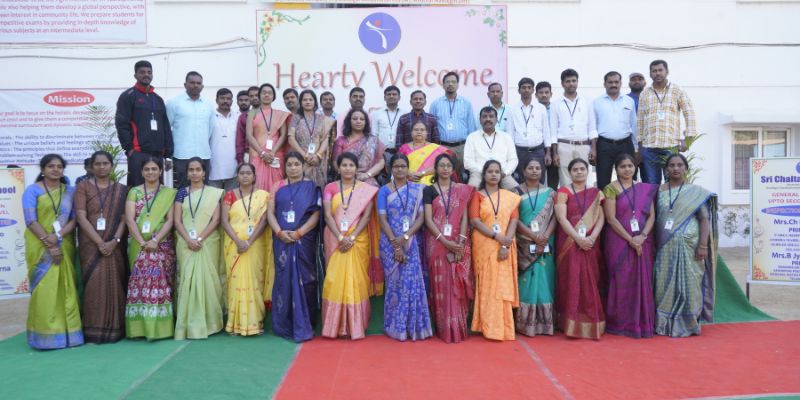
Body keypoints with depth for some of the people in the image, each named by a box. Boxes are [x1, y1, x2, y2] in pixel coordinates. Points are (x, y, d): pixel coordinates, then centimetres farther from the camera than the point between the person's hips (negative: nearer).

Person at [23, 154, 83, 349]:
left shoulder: (70, 191, 10)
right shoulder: (32, 190, 1)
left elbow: (75, 218, 3)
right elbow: (30, 220, -8)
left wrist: (59, 235, -14)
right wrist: (49, 244, -16)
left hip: (65, 245, 3)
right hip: (40, 247, -3)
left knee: (66, 288, 2)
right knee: (44, 289, -5)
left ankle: (67, 331, 8)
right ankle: (46, 334, 1)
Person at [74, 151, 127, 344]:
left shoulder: (120, 189, 9)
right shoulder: (83, 187, 4)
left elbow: (124, 218, 3)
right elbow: (81, 217, -5)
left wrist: (114, 240, -13)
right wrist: (99, 242, -14)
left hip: (114, 245, 2)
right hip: (91, 244, -2)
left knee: (115, 284, 1)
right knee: (94, 284, -6)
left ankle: (114, 329, 9)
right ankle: (93, 331, -1)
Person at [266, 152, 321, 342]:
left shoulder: (311, 187, 4)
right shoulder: (278, 187, 11)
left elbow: (316, 213, -3)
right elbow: (270, 212, 5)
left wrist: (299, 233, -13)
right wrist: (279, 232, -11)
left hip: (304, 240, -2)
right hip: (282, 241, 2)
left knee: (304, 280, -2)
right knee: (284, 280, 3)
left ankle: (303, 327, 4)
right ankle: (284, 326, 12)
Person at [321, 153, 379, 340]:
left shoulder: (367, 189, 3)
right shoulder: (330, 188, 5)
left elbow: (367, 216, -4)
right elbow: (328, 215, -4)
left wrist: (352, 237, -14)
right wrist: (341, 237, -16)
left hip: (358, 240, -1)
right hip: (335, 240, 1)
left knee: (356, 281, -1)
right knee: (335, 280, 1)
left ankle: (355, 325, 7)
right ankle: (335, 325, 9)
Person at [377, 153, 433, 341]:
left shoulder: (417, 189, 7)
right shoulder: (384, 191, 3)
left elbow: (421, 217, 0)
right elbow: (383, 220, -3)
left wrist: (406, 237, -13)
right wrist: (395, 244, -12)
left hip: (411, 243, 1)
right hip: (390, 243, -1)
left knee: (412, 283, -2)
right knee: (395, 284, 2)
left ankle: (413, 326, 8)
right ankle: (396, 327, 11)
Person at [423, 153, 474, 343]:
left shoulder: (462, 190, 9)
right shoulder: (429, 190, 4)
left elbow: (464, 217, 3)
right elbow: (428, 220, -3)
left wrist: (460, 241, -11)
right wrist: (445, 241, -14)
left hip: (459, 244, 1)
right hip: (437, 243, -1)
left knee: (457, 285, -2)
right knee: (440, 284, -1)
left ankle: (458, 328, 5)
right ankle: (444, 328, 5)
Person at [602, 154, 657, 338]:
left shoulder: (645, 189, 11)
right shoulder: (611, 188, -3)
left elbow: (652, 215, 6)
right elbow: (611, 219, -9)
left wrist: (642, 236, -10)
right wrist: (630, 239, -14)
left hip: (643, 242, 4)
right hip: (620, 242, -4)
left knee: (643, 281, 5)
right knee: (622, 282, -1)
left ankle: (642, 323, 14)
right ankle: (621, 324, 6)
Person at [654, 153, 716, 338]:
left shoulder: (696, 192, 2)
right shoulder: (659, 191, 9)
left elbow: (704, 219, -2)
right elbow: (654, 219, 11)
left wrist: (703, 245, -11)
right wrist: (654, 244, 6)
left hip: (689, 246, -2)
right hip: (665, 247, 2)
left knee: (688, 284, 0)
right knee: (665, 284, 3)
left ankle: (688, 323, 10)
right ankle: (665, 324, 11)